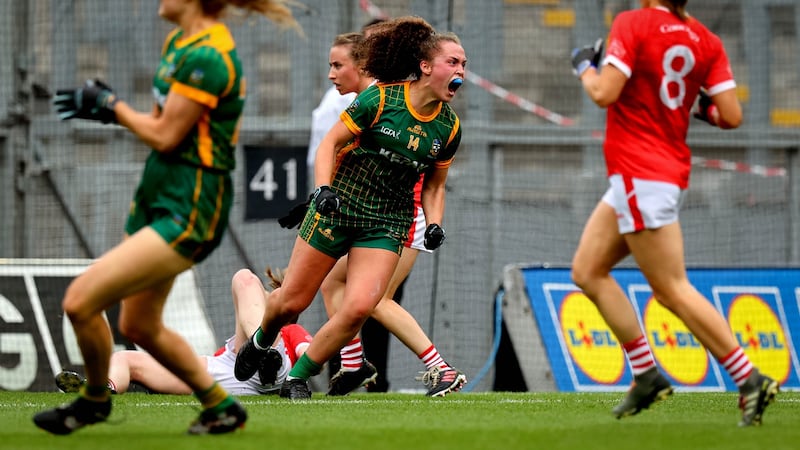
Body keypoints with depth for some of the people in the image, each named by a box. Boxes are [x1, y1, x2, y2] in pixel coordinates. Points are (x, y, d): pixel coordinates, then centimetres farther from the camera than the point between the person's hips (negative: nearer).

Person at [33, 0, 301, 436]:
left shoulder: (208, 56, -21)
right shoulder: (178, 42, 10)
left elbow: (165, 135, -18)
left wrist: (109, 104, -5)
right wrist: (106, 108, -1)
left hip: (188, 212, -10)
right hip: (158, 199, 10)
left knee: (79, 301, -13)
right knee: (139, 327, 19)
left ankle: (94, 399, 12)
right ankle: (221, 407, 34)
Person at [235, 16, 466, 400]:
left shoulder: (449, 127, 1)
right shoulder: (379, 99, -12)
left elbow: (435, 184, 15)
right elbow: (331, 143, -4)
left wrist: (435, 224, -1)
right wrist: (324, 188, -18)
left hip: (387, 225, 3)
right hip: (339, 206, -3)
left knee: (359, 308, -17)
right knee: (291, 301, 3)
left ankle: (298, 376, 3)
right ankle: (261, 342, 40)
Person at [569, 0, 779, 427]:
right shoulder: (705, 40, 5)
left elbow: (604, 94, -20)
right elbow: (731, 116, -1)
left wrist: (584, 66, 1)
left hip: (640, 176, -8)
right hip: (670, 172, 8)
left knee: (673, 290, -8)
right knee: (588, 270, 15)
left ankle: (750, 380, -12)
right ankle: (646, 375, 12)